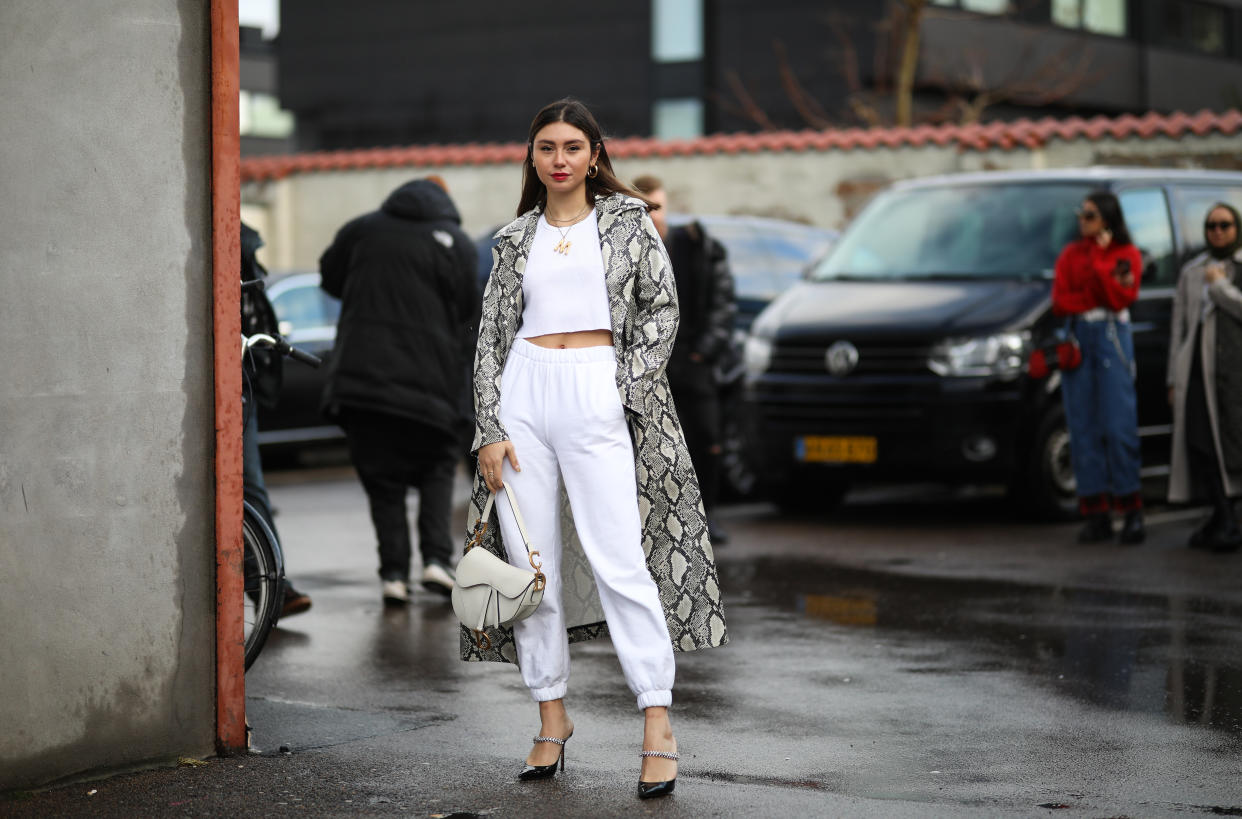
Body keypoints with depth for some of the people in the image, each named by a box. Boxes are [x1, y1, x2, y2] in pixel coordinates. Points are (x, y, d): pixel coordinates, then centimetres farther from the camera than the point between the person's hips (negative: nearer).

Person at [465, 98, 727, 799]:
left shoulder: (626, 219, 10)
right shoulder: (517, 237, 15)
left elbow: (662, 306, 5)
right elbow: (492, 336, 12)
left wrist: (626, 389, -7)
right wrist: (490, 431, 3)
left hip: (596, 391, -3)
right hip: (523, 393, 3)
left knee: (617, 556, -11)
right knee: (530, 559, 2)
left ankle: (658, 721, -10)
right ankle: (553, 714, 12)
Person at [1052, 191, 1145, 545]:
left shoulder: (1127, 254, 5)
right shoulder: (1070, 254, 14)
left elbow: (1121, 299, -9)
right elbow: (1059, 302, 4)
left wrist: (1099, 258, -11)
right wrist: (1099, 297, -7)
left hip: (1112, 338, -3)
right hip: (1077, 339, 3)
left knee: (1119, 426, -9)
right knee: (1083, 429, 0)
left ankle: (1132, 512, -6)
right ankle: (1097, 515, 3)